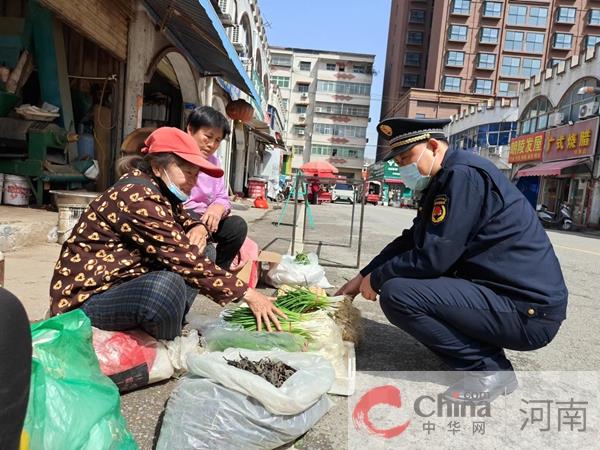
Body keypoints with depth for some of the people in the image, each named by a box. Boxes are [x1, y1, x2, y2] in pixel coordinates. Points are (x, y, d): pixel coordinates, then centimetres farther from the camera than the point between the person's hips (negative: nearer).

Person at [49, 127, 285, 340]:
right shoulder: (138, 196, -23)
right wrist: (246, 293, -25)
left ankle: (169, 326, -5)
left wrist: (198, 228, -6)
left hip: (127, 281, 10)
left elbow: (183, 218, 21)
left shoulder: (159, 190, 5)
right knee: (167, 285, -37)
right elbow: (183, 258, -28)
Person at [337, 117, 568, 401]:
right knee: (405, 278, 16)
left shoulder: (463, 175, -18)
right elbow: (409, 241, 17)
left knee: (396, 293, -22)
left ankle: (489, 369, -5)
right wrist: (361, 278, 12)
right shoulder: (441, 182, 13)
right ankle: (486, 355, 12)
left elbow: (433, 257, -23)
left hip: (529, 310, -10)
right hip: (500, 293, 10)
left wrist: (376, 279, -7)